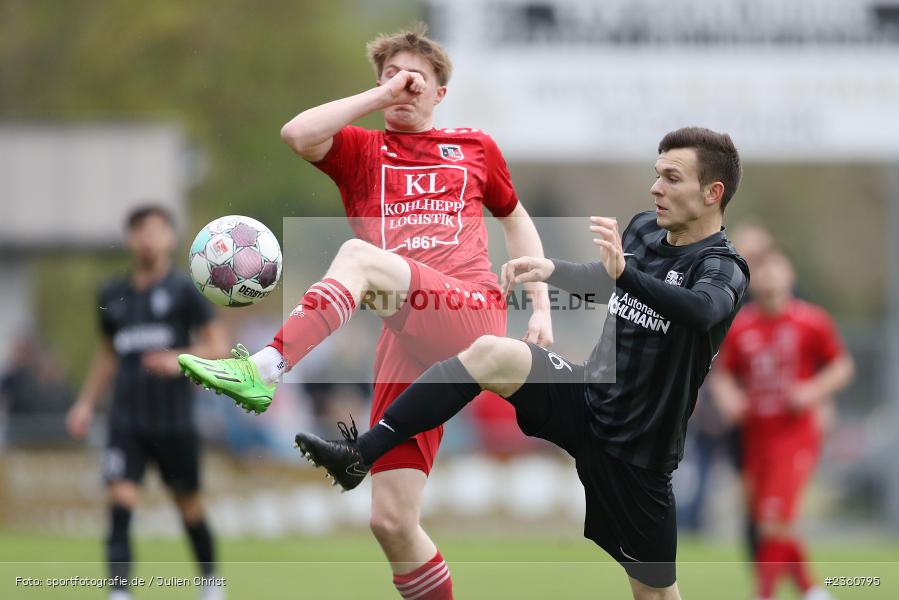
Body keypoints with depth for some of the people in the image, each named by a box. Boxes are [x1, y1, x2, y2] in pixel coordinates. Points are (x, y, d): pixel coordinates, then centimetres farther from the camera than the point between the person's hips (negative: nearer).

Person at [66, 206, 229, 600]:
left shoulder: (183, 290, -2)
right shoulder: (113, 295, 10)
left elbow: (217, 345, -4)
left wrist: (180, 359, -21)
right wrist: (86, 403, 15)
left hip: (174, 420, -2)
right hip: (126, 420, 2)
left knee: (189, 507, 9)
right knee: (120, 503, -14)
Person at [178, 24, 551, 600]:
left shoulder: (475, 147, 20)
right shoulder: (362, 150, 19)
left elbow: (516, 220, 33)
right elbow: (297, 134, -2)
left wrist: (541, 309, 23)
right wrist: (381, 96, 2)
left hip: (473, 311, -3)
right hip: (410, 342, 3)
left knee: (360, 255, -31)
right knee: (392, 520, -6)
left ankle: (265, 372, -46)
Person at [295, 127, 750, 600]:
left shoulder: (722, 268, -18)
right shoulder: (644, 229, 3)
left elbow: (702, 309, -44)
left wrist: (624, 272, -58)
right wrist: (552, 269, 7)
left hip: (633, 450, -5)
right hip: (588, 400, 5)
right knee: (489, 353, -18)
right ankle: (360, 455, -19)